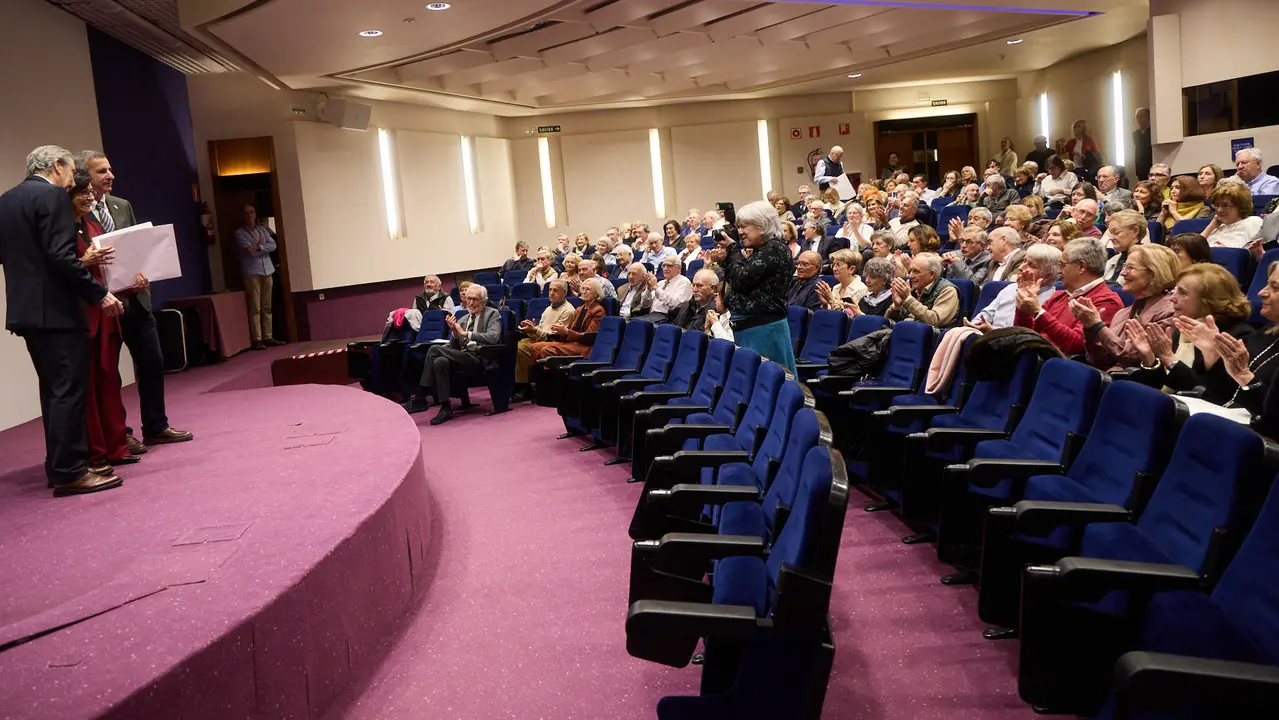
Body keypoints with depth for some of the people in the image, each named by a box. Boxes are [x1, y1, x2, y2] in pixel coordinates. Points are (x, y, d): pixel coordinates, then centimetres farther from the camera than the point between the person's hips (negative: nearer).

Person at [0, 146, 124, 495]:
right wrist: (99, 293, -16)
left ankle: (62, 465, 19)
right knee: (70, 390, -5)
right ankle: (69, 471, -4)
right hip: (55, 309, -9)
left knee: (55, 390, 14)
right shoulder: (52, 196, -11)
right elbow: (61, 256, -20)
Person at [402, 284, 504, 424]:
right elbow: (454, 348, 16)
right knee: (440, 362, -26)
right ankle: (445, 407, -22)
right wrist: (454, 331, -2)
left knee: (435, 349, -21)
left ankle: (420, 398, -14)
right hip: (464, 356, 6)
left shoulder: (492, 314, 6)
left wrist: (466, 333, -15)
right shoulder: (462, 320, 22)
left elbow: (493, 337, -13)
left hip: (481, 357, -6)